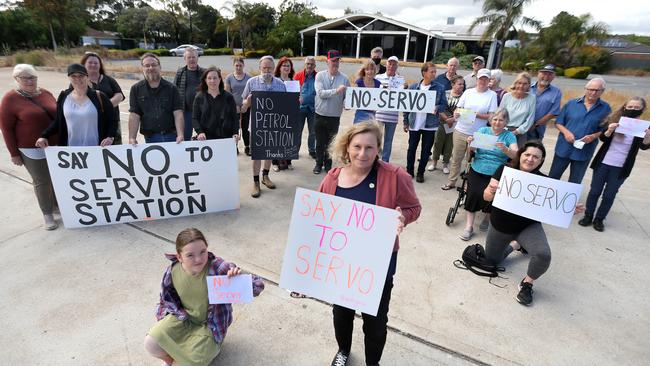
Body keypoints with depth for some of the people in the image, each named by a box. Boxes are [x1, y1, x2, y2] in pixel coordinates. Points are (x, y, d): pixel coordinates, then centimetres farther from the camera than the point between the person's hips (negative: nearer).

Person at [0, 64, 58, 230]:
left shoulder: (46, 93, 6)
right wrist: (14, 153, -8)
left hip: (56, 146, 4)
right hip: (32, 149, -4)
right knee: (42, 182, 2)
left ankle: (57, 204, 34)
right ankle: (47, 214, 15)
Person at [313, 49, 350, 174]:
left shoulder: (344, 78, -3)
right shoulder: (320, 75, -3)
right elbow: (320, 93, -16)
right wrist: (336, 90, -25)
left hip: (335, 116, 0)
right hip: (320, 115, 0)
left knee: (330, 143, 11)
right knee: (320, 142, 11)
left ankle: (328, 164, 27)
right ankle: (319, 164, 27)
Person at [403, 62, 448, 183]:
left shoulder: (440, 88, -2)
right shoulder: (413, 87, 0)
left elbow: (444, 104, 4)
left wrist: (438, 108, -19)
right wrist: (406, 121, 3)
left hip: (430, 125, 0)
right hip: (414, 123, 1)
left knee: (426, 150, 8)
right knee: (411, 148, 11)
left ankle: (420, 173, 24)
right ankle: (409, 171, 27)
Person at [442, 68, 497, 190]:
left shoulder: (492, 95, -1)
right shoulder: (468, 92, 5)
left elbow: (491, 116, -5)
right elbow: (458, 108, 6)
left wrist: (477, 115, -20)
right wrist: (456, 113, -16)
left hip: (477, 134, -2)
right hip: (460, 130, 2)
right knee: (456, 158, 9)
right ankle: (451, 182, 23)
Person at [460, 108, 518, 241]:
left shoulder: (509, 136, 7)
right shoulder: (483, 130, 10)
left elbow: (515, 155, -7)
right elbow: (473, 149, 0)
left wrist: (505, 149, -27)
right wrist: (470, 144, -23)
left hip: (496, 174, 0)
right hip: (477, 170, 1)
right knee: (474, 193, -23)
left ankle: (487, 217, 10)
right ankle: (469, 226, -14)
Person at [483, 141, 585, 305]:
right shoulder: (504, 170, -15)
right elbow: (487, 197, -14)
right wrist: (491, 190, -36)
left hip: (528, 226, -1)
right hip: (499, 226, 2)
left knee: (543, 255, -31)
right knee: (491, 261, 18)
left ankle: (527, 284, 0)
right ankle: (515, 244, 47)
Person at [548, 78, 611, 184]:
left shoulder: (605, 108, 0)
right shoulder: (571, 103, 0)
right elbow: (558, 122, 3)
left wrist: (593, 136, -17)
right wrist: (566, 132, -14)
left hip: (584, 152, 0)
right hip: (564, 148, 0)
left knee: (574, 183, 11)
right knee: (552, 178, 10)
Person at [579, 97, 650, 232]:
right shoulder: (614, 120, -3)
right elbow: (603, 138, -9)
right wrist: (609, 130, -30)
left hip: (621, 168, 0)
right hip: (603, 163, 0)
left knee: (609, 195, 7)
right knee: (595, 191, 7)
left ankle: (599, 219, 19)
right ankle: (588, 216, 19)